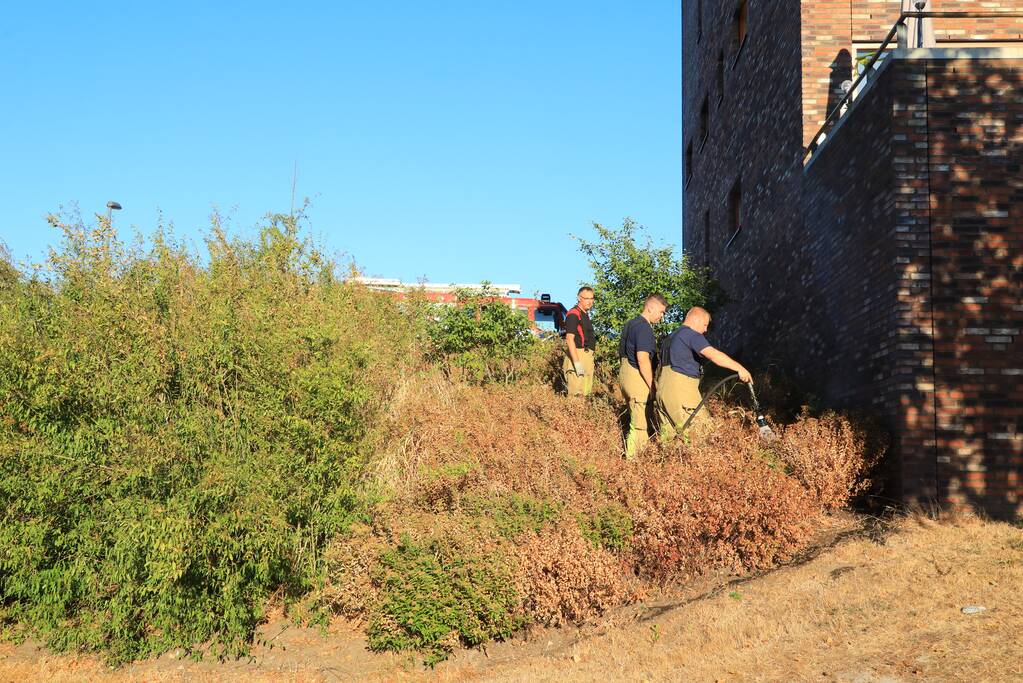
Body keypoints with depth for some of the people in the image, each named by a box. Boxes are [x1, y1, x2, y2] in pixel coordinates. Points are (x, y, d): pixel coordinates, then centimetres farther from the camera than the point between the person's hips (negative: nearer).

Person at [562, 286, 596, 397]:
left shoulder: (585, 314, 17)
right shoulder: (573, 314, -15)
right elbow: (569, 339, -23)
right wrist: (577, 363, -28)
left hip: (587, 354, 10)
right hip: (577, 355, -10)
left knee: (586, 392, 14)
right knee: (577, 394, -13)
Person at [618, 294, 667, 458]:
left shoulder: (630, 324, 15)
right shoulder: (644, 328, -17)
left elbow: (621, 351, 24)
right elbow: (643, 359, -23)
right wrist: (652, 386, -19)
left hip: (625, 372, 10)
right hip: (637, 377, -10)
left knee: (635, 420, 14)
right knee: (639, 426, -6)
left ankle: (631, 457, 17)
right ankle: (633, 459, -3)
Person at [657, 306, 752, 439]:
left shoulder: (672, 337, 24)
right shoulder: (691, 334, -7)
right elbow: (714, 355, -20)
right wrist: (740, 368, -21)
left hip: (663, 388, 10)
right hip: (681, 390, -10)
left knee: (668, 432, 7)